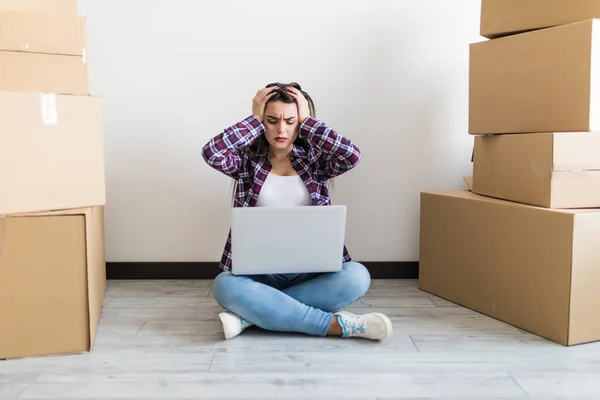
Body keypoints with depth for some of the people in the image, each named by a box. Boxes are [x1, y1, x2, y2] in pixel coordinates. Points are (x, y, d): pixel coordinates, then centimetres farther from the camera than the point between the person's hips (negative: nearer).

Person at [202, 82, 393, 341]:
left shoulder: (315, 160, 5)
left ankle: (251, 314, -24)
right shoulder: (248, 160, 4)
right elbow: (211, 153, -16)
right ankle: (338, 324, -29)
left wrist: (307, 120, -6)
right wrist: (254, 119, -6)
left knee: (356, 276, -28)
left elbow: (352, 155, -15)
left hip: (311, 271, 1)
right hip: (258, 272, -1)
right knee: (224, 286, -33)